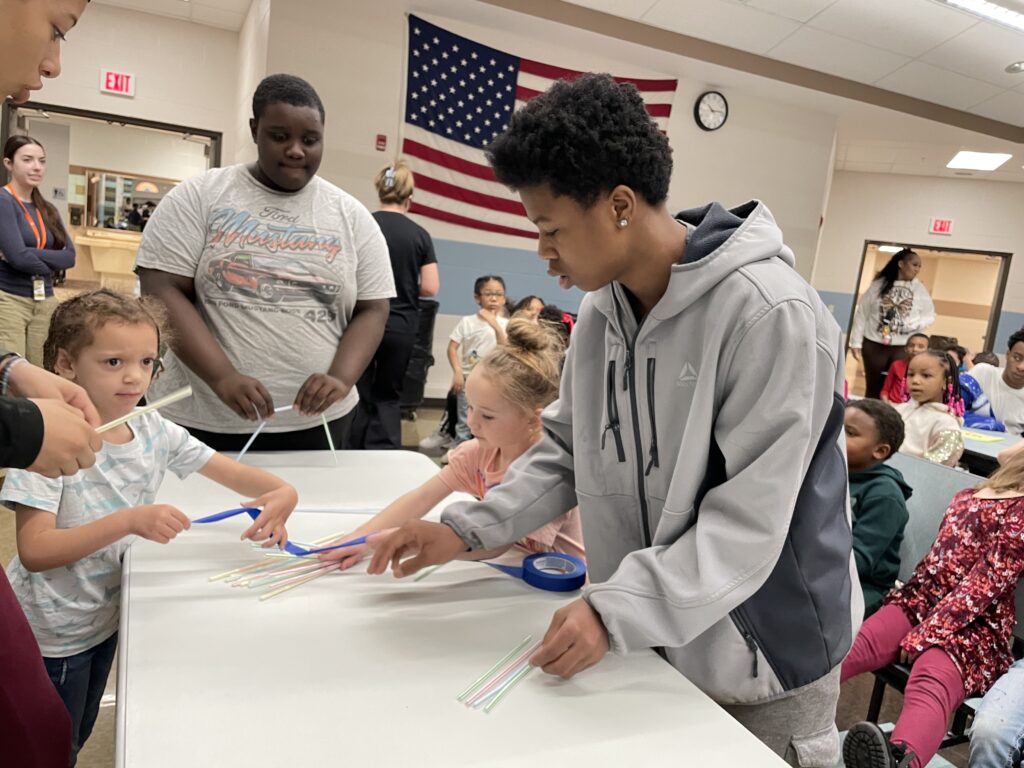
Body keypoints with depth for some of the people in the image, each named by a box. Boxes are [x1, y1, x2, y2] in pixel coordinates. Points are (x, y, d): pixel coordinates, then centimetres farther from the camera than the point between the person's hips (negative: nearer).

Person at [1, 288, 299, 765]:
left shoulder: (154, 430, -8)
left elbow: (232, 472, -5)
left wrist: (281, 492, -26)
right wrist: (129, 521, -40)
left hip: (104, 617, 6)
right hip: (50, 635, -5)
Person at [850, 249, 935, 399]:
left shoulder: (919, 288, 7)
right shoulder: (879, 284, 2)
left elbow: (930, 316, 8)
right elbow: (862, 313, 3)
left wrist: (915, 324, -15)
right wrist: (856, 342, -1)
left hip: (904, 347, 1)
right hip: (874, 344, -1)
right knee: (873, 388, 6)